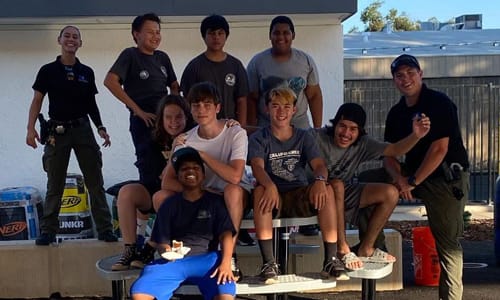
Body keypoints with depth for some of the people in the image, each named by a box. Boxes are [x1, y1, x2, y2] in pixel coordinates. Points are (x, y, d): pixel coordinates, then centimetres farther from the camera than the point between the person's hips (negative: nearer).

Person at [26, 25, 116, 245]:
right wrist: (31, 128, -9)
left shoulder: (87, 73, 8)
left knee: (95, 182, 0)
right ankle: (48, 231, 13)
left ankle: (104, 229, 5)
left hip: (82, 129, 2)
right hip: (57, 131, -2)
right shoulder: (48, 71, 2)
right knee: (54, 185, 4)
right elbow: (37, 101, 1)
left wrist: (100, 127, 4)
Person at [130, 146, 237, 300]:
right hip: (174, 260, 2)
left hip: (206, 259, -1)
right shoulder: (169, 204, 15)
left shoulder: (215, 201, 12)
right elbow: (161, 241, 12)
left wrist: (226, 263, -19)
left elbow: (225, 235, 0)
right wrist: (166, 250, -13)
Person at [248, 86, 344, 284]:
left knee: (326, 190, -28)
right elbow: (257, 166, -17)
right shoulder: (259, 138, 2)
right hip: (273, 197, -1)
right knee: (260, 190, -35)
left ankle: (331, 259, -26)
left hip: (300, 197, 2)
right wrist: (270, 186, -40)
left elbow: (319, 164, -6)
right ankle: (269, 263, -36)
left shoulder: (304, 137, 9)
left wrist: (320, 180, -31)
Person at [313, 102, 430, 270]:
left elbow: (394, 150, -5)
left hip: (343, 195, 6)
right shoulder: (317, 138, -17)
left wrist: (416, 136, -22)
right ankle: (342, 249, -28)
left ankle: (366, 249, -1)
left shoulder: (362, 144, -2)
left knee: (391, 193, -8)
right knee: (337, 185, -39)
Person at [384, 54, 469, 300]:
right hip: (413, 173, 7)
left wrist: (412, 182, -19)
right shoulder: (396, 113, 9)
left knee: (447, 241, -5)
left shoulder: (440, 103, -13)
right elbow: (388, 152, 5)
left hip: (447, 178, -7)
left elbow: (439, 149, -20)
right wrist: (399, 178, -16)